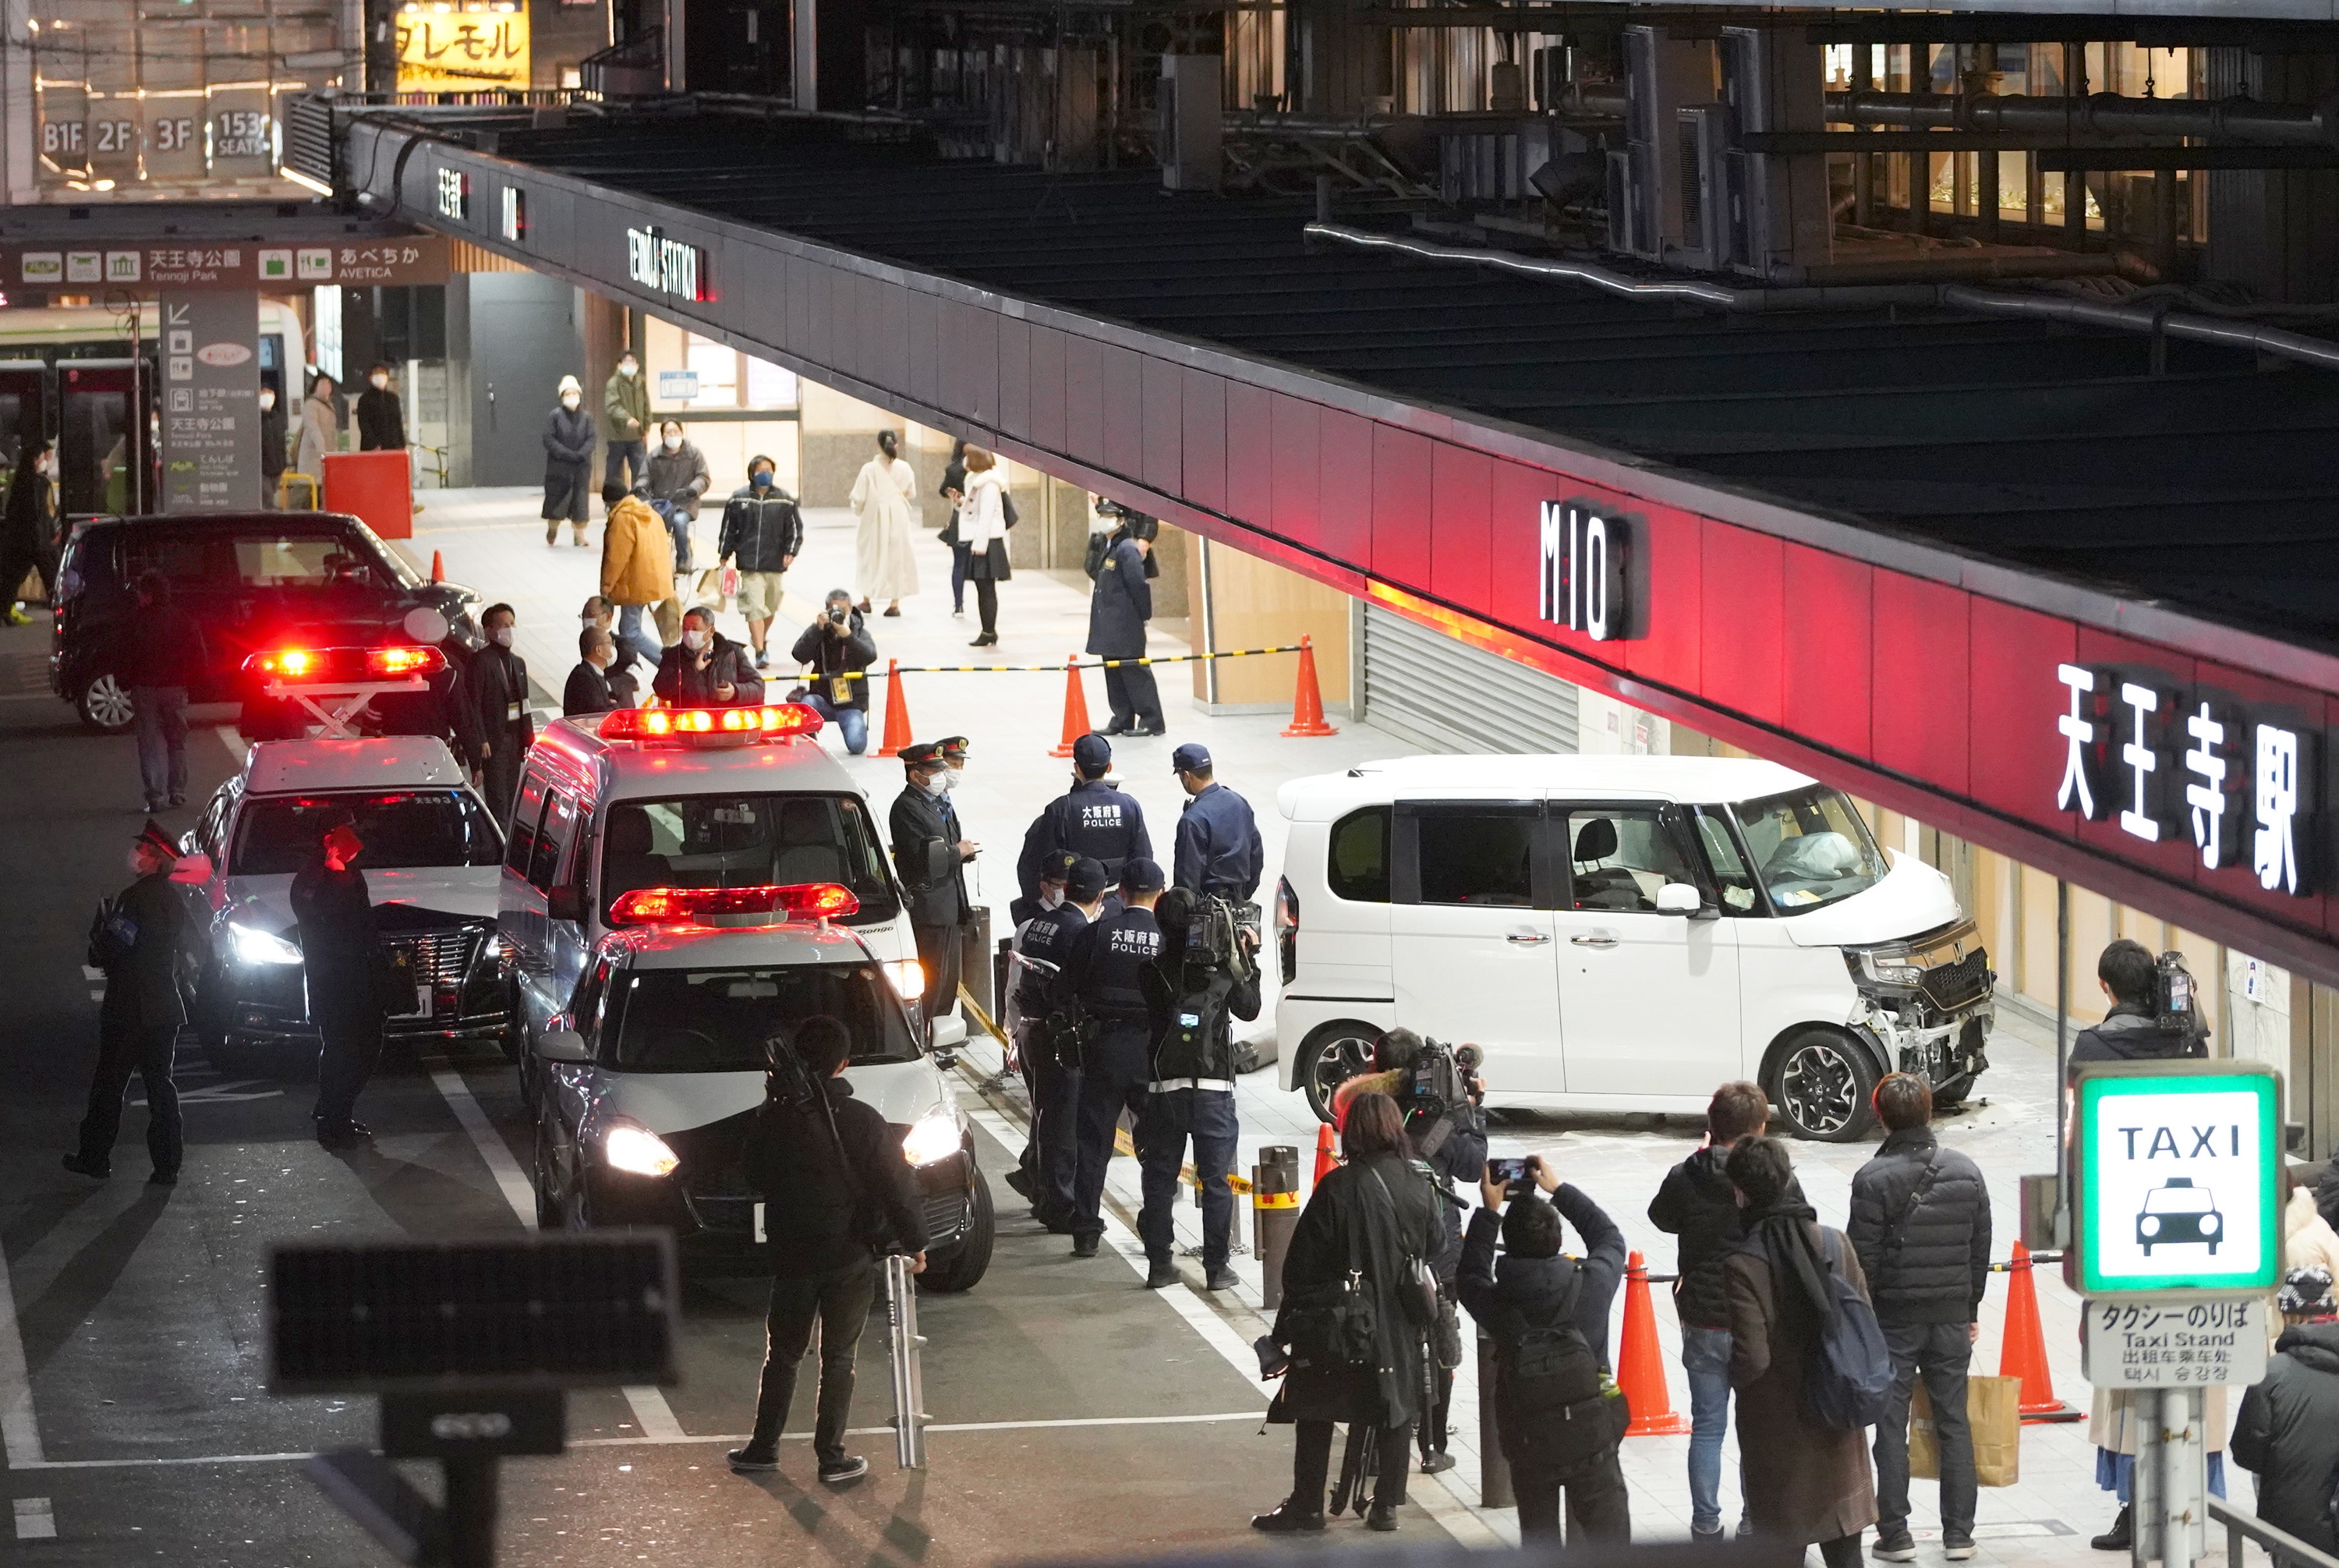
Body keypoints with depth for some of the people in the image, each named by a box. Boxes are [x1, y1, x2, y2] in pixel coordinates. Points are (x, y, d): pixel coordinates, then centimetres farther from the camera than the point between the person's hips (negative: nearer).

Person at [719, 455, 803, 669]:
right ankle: (760, 653, -14)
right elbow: (728, 529, 8)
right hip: (749, 563, -2)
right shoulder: (739, 499, 1)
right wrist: (724, 555, 8)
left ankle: (761, 639, 40)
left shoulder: (784, 500, 3)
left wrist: (790, 552, -4)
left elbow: (795, 529, 8)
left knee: (770, 607, 14)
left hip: (774, 563, 2)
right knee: (755, 607, -12)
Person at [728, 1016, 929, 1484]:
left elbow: (753, 1174, 10)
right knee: (839, 1359, 8)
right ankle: (831, 1457, 9)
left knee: (782, 1355, 17)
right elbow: (896, 1189, -11)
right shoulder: (861, 1121, -14)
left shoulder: (772, 1119, -8)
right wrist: (914, 1242, 3)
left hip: (792, 1256, 2)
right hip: (851, 1258, -2)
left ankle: (763, 1449, 22)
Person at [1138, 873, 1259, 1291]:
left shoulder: (1150, 968, -3)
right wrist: (1248, 962, 21)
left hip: (1163, 1085, 0)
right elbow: (1249, 1009, 12)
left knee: (1160, 1178, 10)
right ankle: (1217, 1268, 4)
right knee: (1216, 1181, 5)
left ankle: (1159, 1264, 10)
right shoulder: (1223, 966, -3)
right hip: (1214, 1085, 0)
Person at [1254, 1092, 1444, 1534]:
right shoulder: (1419, 1187, -5)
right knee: (1396, 1412, 16)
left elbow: (1302, 1264, -13)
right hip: (1402, 1325, 4)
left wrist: (1289, 1325, -2)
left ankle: (1307, 1506, 13)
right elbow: (1434, 1253, 6)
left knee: (1315, 1414, 10)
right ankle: (1387, 1505, 20)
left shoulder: (1339, 1187, -18)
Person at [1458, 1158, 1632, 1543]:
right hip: (1592, 1439, -1)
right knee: (1607, 1541, 7)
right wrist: (1560, 1189, 11)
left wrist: (1489, 1212, 10)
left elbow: (1469, 1277, 12)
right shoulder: (1589, 1286, -15)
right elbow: (1610, 1237, 7)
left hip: (1529, 1449, 1)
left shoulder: (1498, 1303, -13)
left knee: (1538, 1540, 15)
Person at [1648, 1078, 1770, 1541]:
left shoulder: (1685, 1178, -8)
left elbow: (1662, 1217, 12)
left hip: (1703, 1324, 1)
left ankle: (1706, 1525, 10)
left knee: (1707, 1426, 10)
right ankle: (1755, 1524, 15)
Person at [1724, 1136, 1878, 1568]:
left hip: (1778, 1426, -4)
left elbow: (1751, 1357, -20)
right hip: (1837, 1421, 4)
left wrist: (1732, 1377, 1)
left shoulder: (1742, 1266, -20)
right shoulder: (1835, 1244, -5)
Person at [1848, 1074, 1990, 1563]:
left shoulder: (1873, 1179, -13)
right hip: (1951, 1316, 4)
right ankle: (1959, 1533, 10)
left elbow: (1863, 1260, -13)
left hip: (1893, 1319, -4)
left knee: (1891, 1426, 3)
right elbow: (1980, 1250, 8)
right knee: (1954, 1423, 9)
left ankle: (1894, 1535, 3)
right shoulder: (1967, 1173, 2)